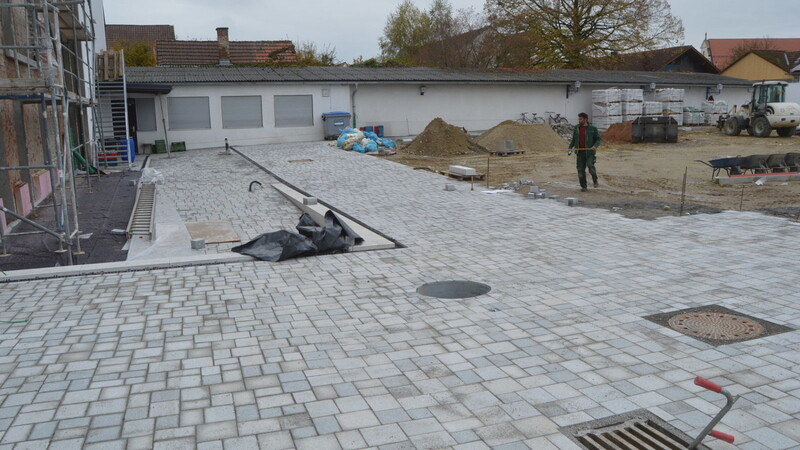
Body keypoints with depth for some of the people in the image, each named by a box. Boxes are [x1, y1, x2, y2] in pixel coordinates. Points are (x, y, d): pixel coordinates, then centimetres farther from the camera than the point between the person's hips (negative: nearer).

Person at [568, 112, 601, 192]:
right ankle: (583, 186, 12)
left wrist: (595, 146, -15)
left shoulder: (593, 128, 0)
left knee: (590, 165, -22)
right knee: (580, 169, 0)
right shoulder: (577, 128, 11)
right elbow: (574, 139, 22)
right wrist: (570, 147, 11)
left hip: (589, 152, -4)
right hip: (580, 152, 4)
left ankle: (595, 181, 4)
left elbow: (598, 139, 3)